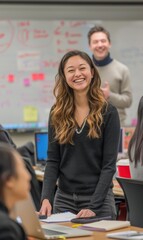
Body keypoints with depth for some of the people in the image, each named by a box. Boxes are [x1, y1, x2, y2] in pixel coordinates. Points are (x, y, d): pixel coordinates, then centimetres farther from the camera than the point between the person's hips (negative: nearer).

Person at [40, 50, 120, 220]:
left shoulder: (108, 113, -7)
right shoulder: (57, 113, 2)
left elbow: (109, 164, -9)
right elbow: (53, 160, 1)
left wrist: (93, 206, -17)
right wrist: (47, 198, -12)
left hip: (98, 199, -3)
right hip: (64, 199, 3)